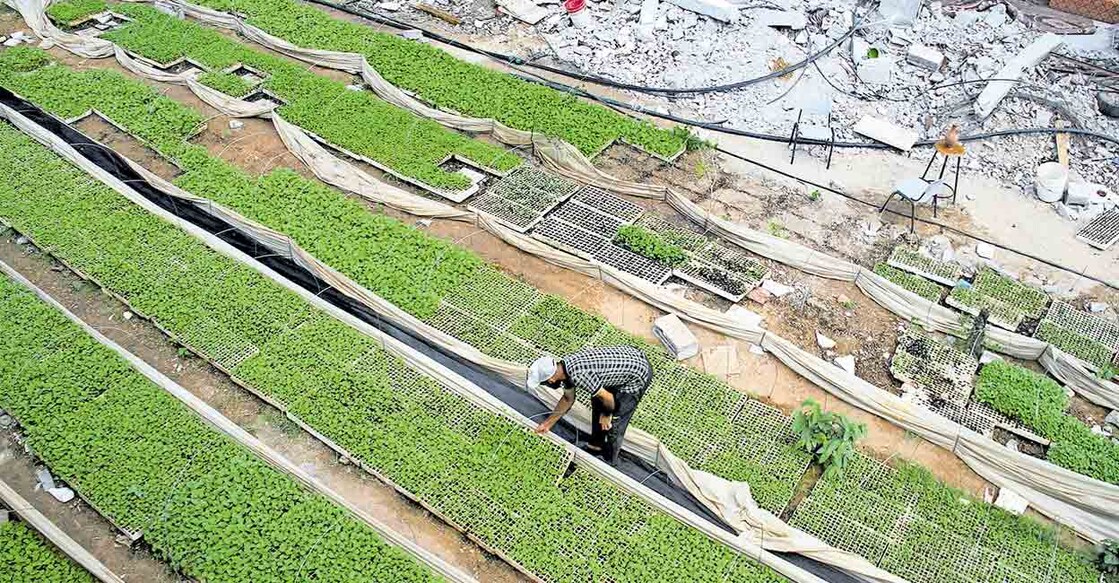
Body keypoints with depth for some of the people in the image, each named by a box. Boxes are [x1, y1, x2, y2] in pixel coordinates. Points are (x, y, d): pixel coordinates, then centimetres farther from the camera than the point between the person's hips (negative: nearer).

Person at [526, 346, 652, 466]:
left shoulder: (578, 376, -31)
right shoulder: (565, 366, -2)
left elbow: (608, 398, -21)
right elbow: (568, 399, 16)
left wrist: (607, 415, 0)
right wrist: (548, 423, 22)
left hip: (638, 375, -9)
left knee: (613, 423, 0)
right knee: (597, 402, 21)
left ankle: (609, 462, 23)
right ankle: (596, 445, 40)